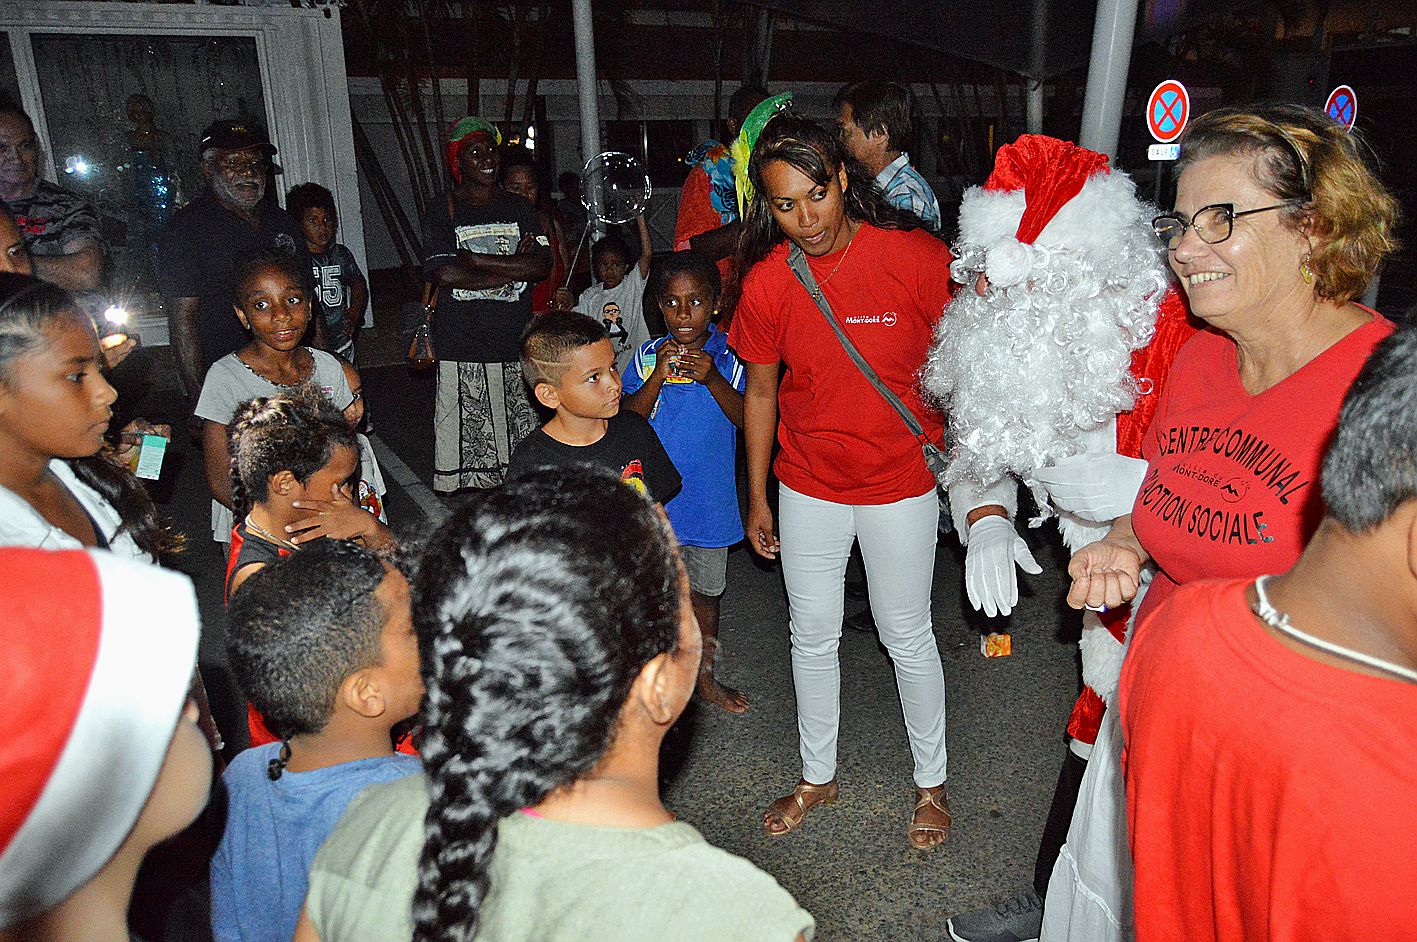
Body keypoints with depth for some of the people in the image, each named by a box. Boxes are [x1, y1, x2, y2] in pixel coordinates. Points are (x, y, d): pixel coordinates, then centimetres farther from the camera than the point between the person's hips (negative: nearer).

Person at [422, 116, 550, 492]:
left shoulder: (519, 209, 13)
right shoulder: (442, 212, 4)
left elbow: (542, 267, -2)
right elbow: (445, 274, -12)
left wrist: (475, 259, -8)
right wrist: (514, 268, -8)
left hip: (516, 343, 3)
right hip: (463, 348, -2)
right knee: (468, 446, -2)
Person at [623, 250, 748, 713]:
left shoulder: (730, 355, -5)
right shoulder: (648, 356, -3)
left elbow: (748, 419, -13)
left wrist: (712, 379, -26)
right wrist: (657, 378, -23)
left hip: (710, 497, 0)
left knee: (706, 592, 16)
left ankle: (705, 676, 35)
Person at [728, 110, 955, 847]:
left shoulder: (915, 256, -17)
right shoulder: (767, 282, -9)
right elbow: (761, 389, 2)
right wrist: (757, 498, 7)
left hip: (900, 482, -2)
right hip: (808, 486, 3)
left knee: (908, 637, 12)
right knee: (812, 635, 15)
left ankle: (931, 780, 36)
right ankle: (816, 776, 39)